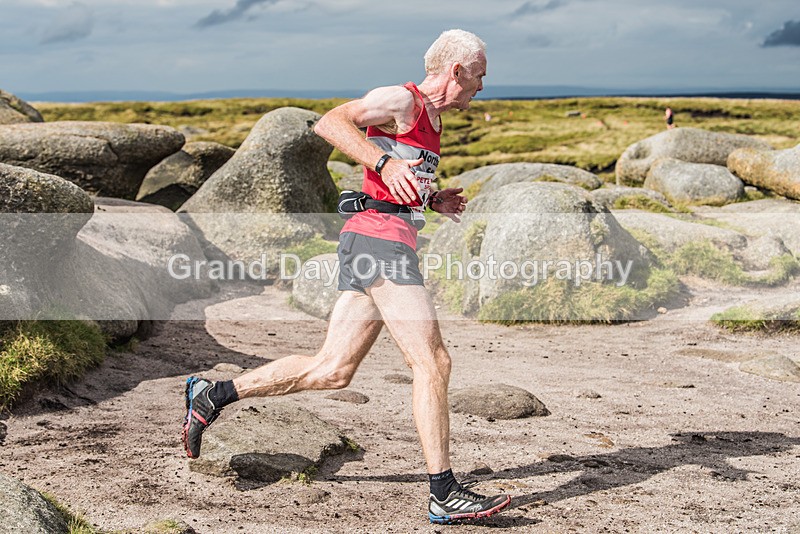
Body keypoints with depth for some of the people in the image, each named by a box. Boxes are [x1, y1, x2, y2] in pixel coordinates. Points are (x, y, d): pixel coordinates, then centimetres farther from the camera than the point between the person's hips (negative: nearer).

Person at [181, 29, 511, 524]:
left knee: (331, 371, 8)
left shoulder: (431, 117, 24)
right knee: (433, 362, -10)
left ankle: (214, 394, 16)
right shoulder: (400, 99, -5)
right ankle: (445, 494, -8)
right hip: (381, 237, -10)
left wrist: (434, 200, 17)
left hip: (374, 244, 10)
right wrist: (385, 163, -26)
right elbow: (330, 122, -17)